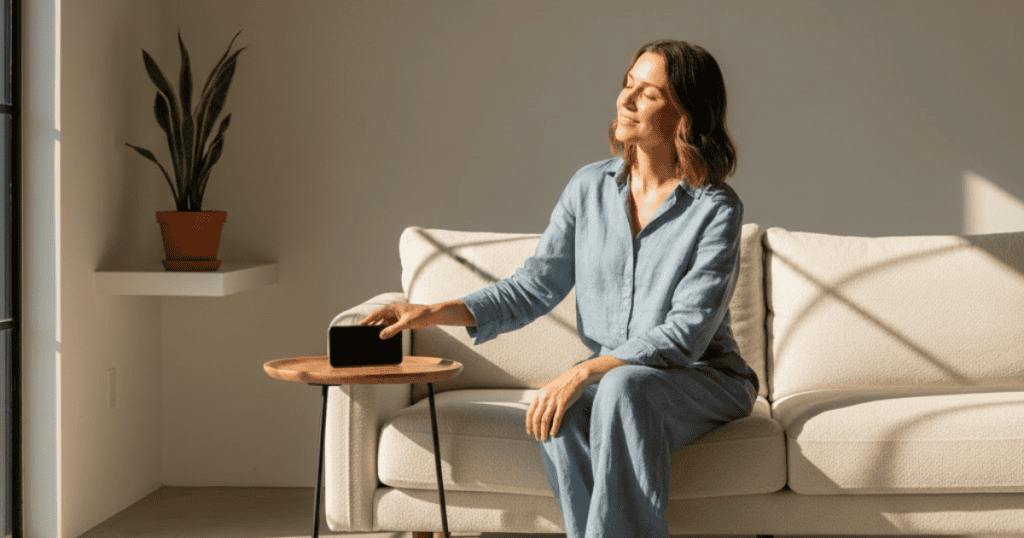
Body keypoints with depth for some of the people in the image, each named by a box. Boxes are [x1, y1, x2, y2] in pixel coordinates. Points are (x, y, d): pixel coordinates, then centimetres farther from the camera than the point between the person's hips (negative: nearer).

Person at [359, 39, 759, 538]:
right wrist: (435, 312, -7)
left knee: (623, 388, -37)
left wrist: (583, 373, -28)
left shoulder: (716, 209, -13)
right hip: (608, 376, 4)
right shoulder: (590, 186, 3)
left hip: (702, 377, -4)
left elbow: (684, 335, -19)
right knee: (562, 417, -31)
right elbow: (537, 285, 4)